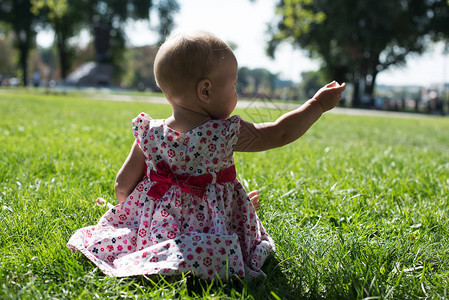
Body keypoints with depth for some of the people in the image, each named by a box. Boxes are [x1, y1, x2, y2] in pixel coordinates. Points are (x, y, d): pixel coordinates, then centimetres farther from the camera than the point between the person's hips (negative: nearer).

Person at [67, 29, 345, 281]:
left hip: (151, 225, 4)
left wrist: (129, 212, 21)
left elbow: (123, 184, 0)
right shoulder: (226, 134, -16)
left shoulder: (149, 134, -7)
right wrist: (319, 104, 5)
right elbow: (280, 133, -5)